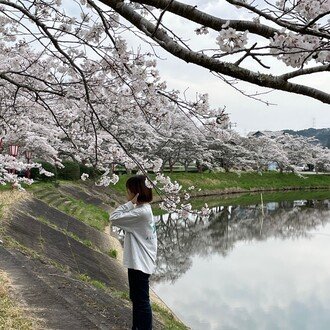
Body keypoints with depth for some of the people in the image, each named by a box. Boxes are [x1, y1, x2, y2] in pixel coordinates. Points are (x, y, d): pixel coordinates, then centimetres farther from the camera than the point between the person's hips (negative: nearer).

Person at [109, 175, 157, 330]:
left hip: (140, 263, -10)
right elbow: (122, 218, 9)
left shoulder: (141, 212, -24)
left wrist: (130, 203, -21)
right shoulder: (143, 209, 7)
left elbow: (114, 218, -24)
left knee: (142, 301, 1)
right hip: (138, 261, 10)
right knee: (136, 298, 23)